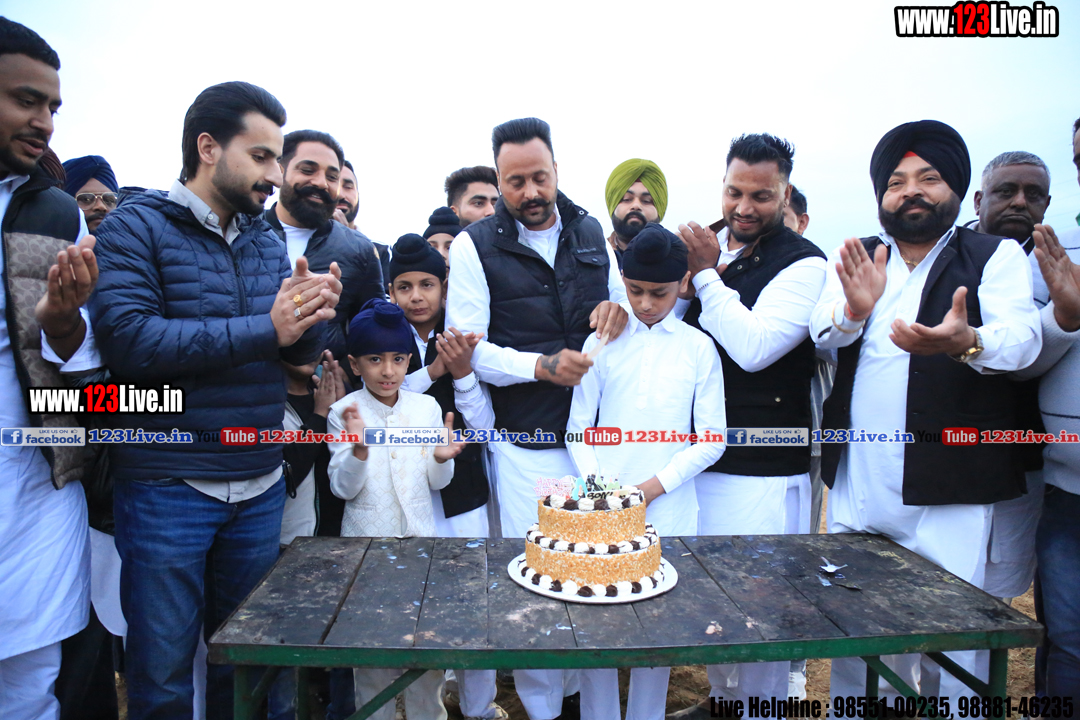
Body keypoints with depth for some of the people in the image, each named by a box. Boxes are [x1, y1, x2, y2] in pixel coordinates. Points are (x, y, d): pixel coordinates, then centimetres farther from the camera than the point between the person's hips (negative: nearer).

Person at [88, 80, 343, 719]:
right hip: (166, 490, -4)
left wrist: (312, 318, -18)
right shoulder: (136, 227, -6)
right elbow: (128, 340, -21)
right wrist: (263, 330, -24)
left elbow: (303, 351, 5)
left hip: (261, 487, 5)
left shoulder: (269, 241, 9)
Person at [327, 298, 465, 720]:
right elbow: (343, 489, -9)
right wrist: (358, 448, -26)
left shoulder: (427, 407, -1)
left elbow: (437, 482, 3)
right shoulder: (344, 412, -7)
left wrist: (442, 459, -19)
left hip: (421, 537, 2)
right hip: (366, 541, -2)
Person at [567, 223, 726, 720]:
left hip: (668, 508, 0)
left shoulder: (699, 348, 3)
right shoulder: (603, 342, 5)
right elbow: (578, 426, 7)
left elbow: (711, 438, 1)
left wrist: (656, 485, -8)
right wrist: (594, 480, -7)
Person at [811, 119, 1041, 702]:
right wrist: (855, 308, -28)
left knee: (948, 646, 4)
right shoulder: (856, 260, 11)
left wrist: (967, 342, -37)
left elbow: (1022, 337, -15)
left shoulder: (997, 256, 2)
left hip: (947, 496, -3)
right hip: (854, 491, 3)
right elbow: (821, 332, -6)